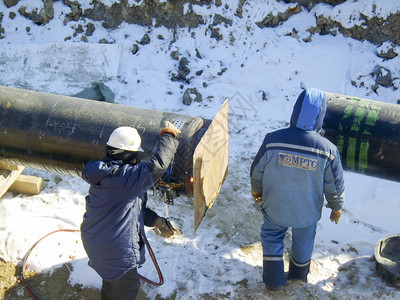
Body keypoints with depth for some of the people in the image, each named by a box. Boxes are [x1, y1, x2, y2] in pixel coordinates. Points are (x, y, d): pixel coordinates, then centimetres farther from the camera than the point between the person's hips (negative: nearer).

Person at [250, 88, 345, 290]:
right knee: (303, 242, 28)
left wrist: (256, 191, 12)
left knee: (271, 238, 26)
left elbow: (256, 172, -9)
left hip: (274, 208, -1)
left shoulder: (272, 141, -25)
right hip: (307, 212, 1)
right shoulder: (328, 150, -24)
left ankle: (274, 281, 36)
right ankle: (299, 274, 53)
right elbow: (335, 186, -10)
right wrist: (336, 207, 11)